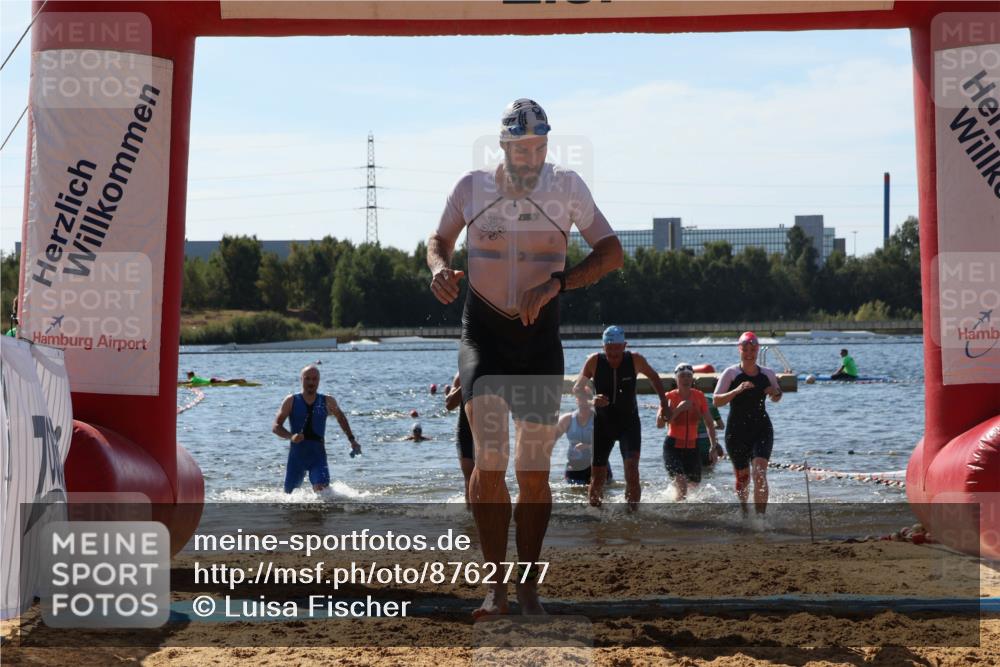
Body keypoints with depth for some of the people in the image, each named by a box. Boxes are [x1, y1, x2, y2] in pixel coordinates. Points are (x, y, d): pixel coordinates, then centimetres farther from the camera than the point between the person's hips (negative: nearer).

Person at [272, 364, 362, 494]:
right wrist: (291, 436, -22)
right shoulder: (291, 401, -1)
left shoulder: (327, 402, 2)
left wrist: (351, 439, 17)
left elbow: (340, 417, 22)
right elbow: (275, 427, -4)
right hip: (297, 454, 1)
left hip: (318, 454, -1)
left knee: (322, 490, -23)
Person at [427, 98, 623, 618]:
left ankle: (528, 586, 18)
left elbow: (611, 252, -5)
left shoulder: (567, 188, -3)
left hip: (541, 339, 1)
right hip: (483, 335, 0)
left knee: (534, 472, 3)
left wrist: (556, 283, -19)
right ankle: (496, 584, -12)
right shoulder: (473, 188, -1)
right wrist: (439, 269, -10)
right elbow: (439, 240, 14)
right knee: (488, 457, -18)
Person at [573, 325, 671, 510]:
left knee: (631, 468, -19)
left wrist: (664, 403, 4)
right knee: (598, 474, 3)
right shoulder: (594, 361, -12)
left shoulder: (635, 360, -10)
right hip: (603, 423, 1)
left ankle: (633, 510, -16)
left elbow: (654, 377, 10)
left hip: (629, 423, -1)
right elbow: (576, 389, -10)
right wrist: (592, 400, -30)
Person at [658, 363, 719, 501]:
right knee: (682, 485, -19)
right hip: (673, 446, -4)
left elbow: (709, 423, 9)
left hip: (692, 446, 4)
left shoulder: (699, 396, 1)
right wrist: (678, 409, -24)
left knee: (694, 484, 14)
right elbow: (659, 424, -18)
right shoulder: (670, 397, -8)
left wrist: (713, 446, 3)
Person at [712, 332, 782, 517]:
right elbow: (717, 401, -11)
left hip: (762, 428, 1)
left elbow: (776, 398, 21)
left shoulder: (768, 374, 5)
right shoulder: (731, 373, -4)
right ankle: (744, 514, 33)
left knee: (760, 473, -17)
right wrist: (737, 390, -26)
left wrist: (775, 393, -3)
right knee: (742, 477, 10)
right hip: (737, 430, -1)